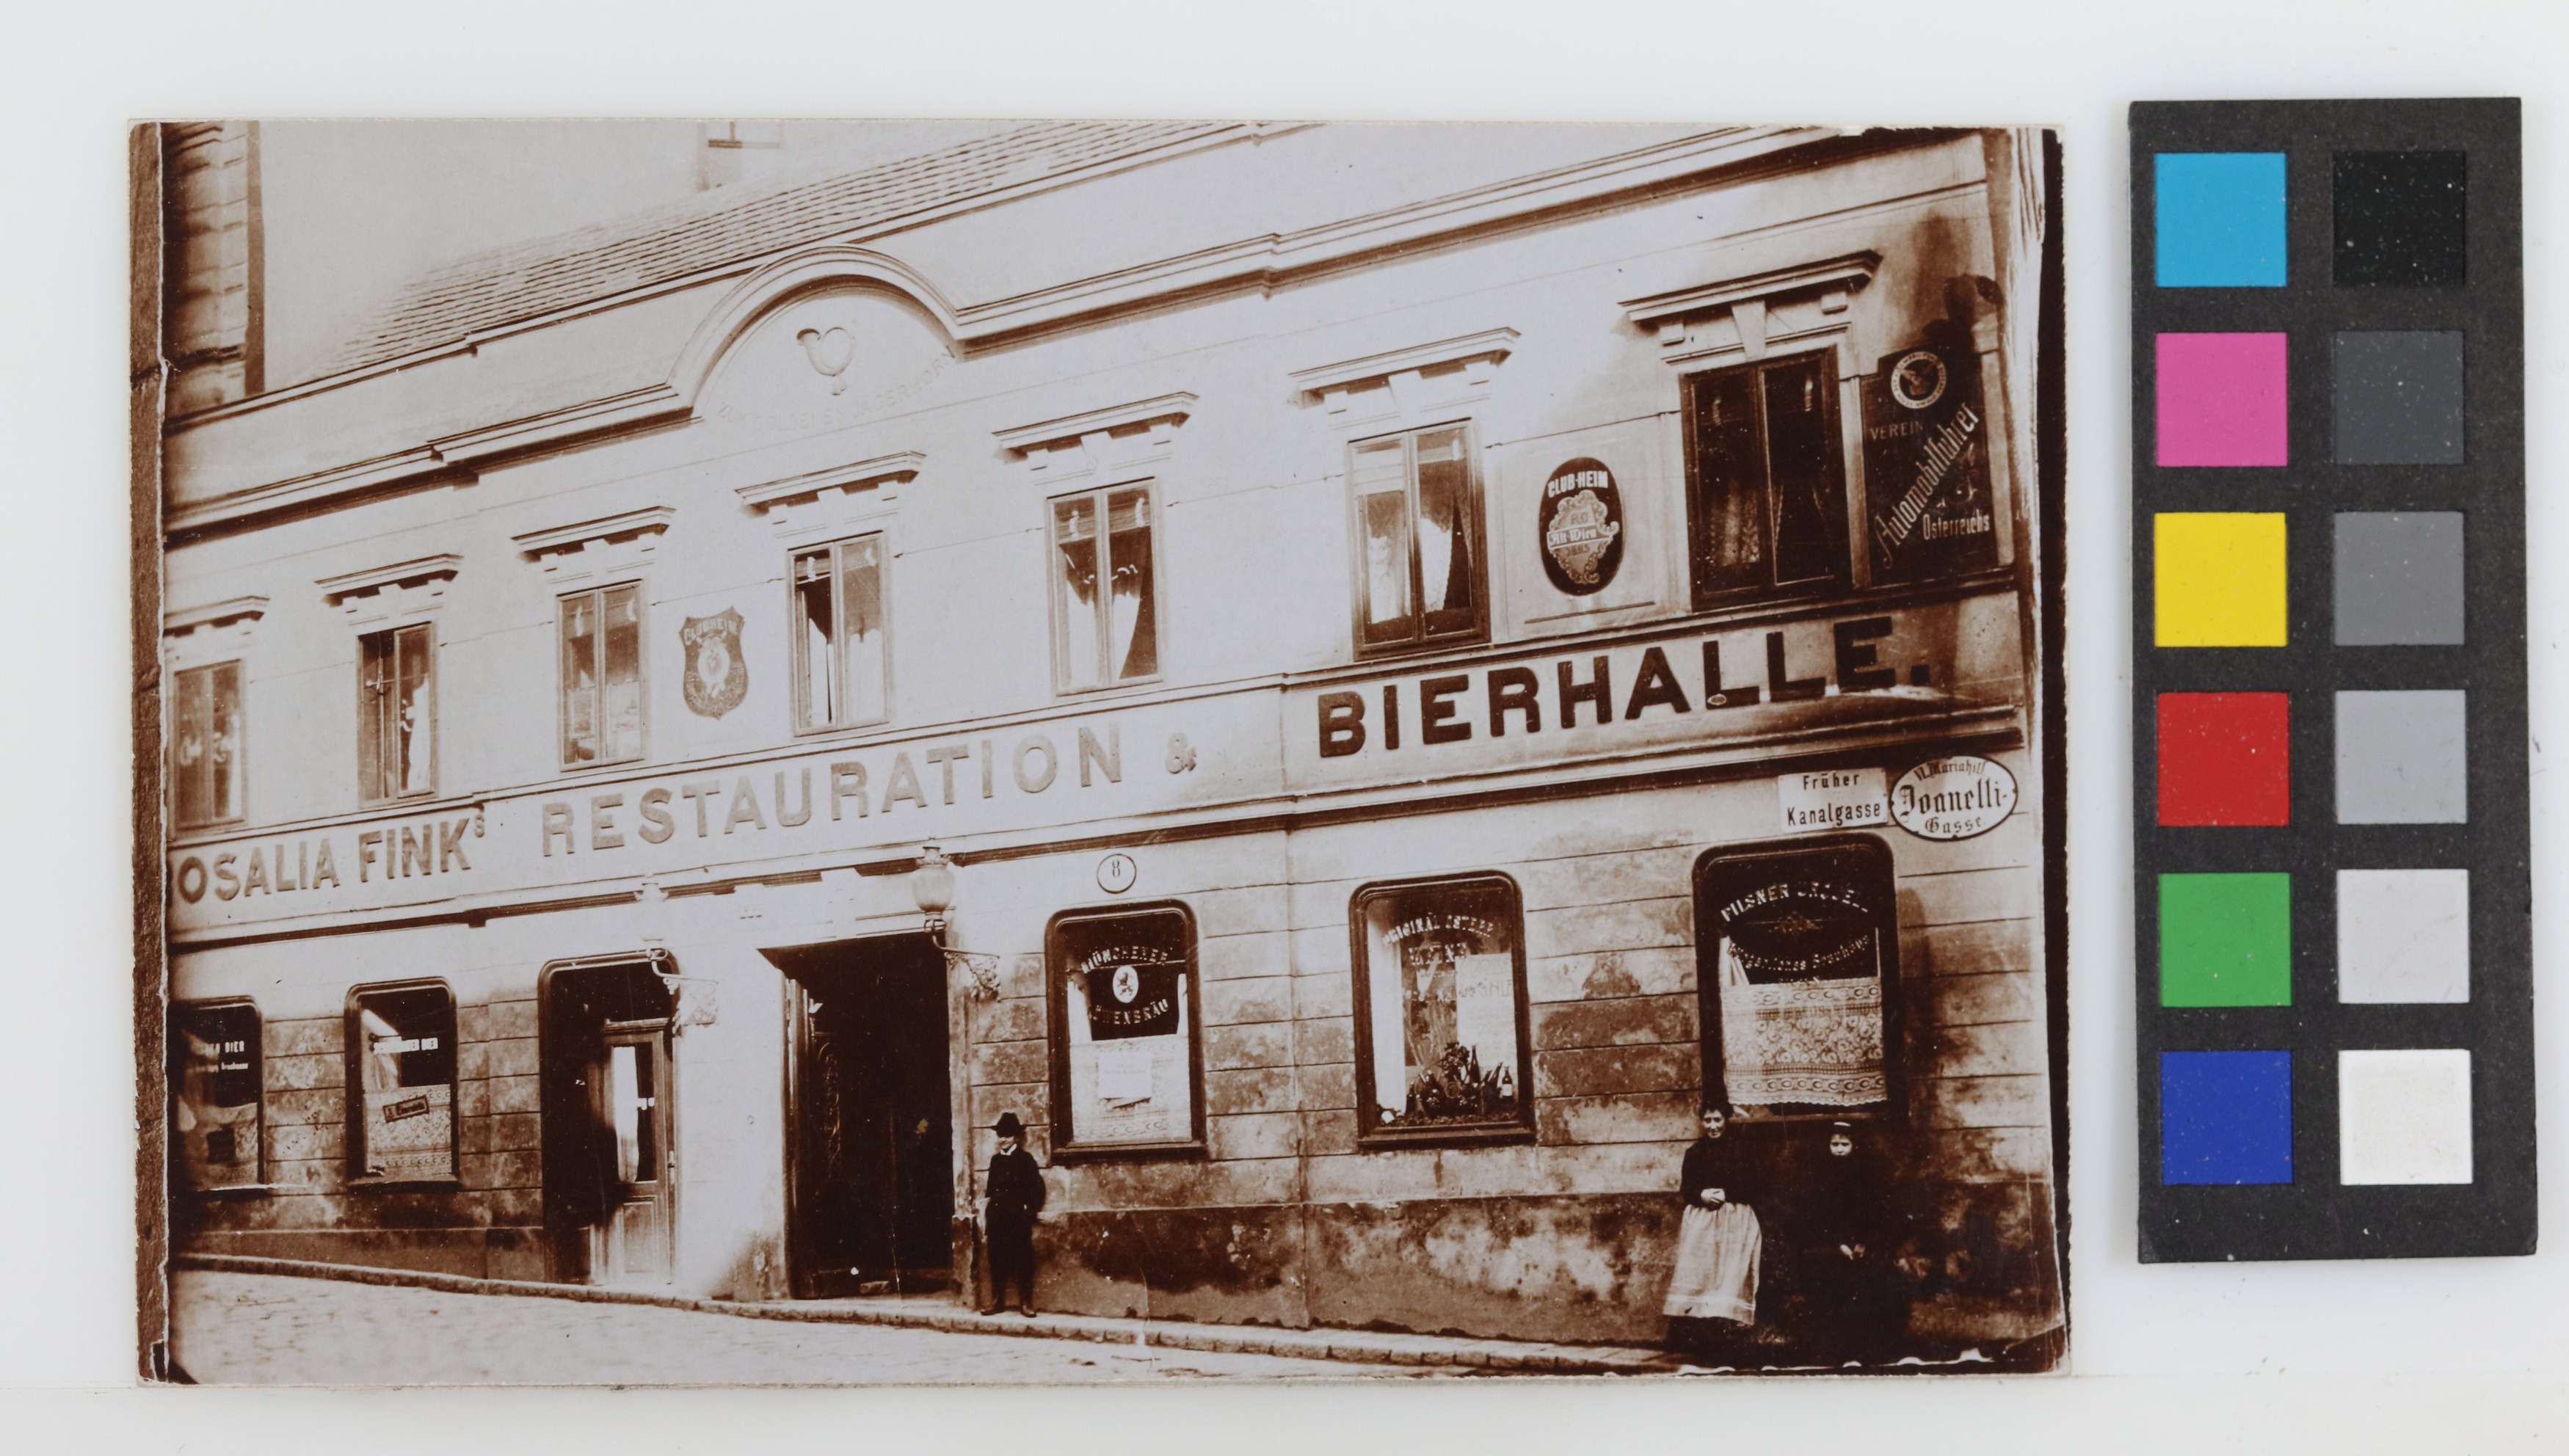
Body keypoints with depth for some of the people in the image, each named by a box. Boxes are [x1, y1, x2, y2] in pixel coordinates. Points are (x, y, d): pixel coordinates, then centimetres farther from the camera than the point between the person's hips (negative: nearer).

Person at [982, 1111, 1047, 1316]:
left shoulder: (1025, 1159, -1)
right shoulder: (996, 1160, 13)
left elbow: (1036, 1190, -4)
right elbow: (990, 1189, 17)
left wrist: (1031, 1213, -9)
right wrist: (985, 1214, 10)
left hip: (1018, 1218, -5)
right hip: (997, 1218, 5)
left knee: (1023, 1261, -3)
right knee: (997, 1260, 6)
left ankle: (1026, 1303, 1)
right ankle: (997, 1301, 14)